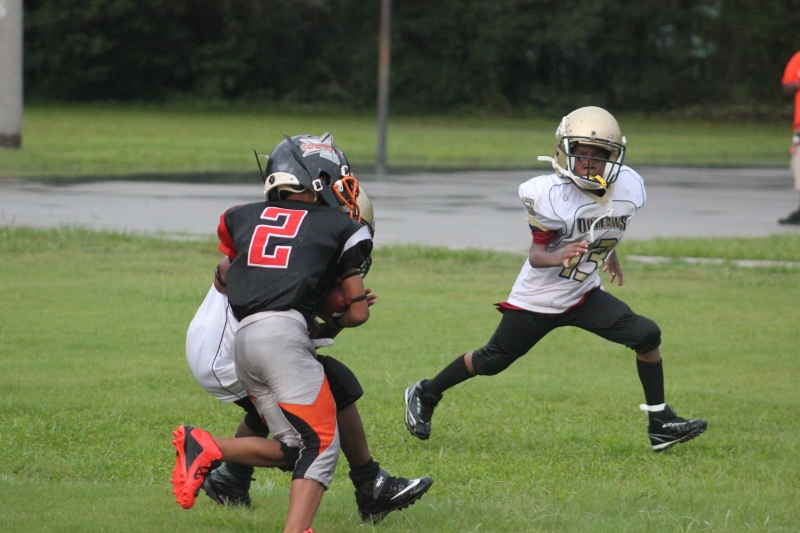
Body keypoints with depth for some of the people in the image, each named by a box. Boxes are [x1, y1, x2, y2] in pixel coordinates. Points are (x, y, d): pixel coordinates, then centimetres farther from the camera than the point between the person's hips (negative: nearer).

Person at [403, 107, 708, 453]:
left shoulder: (628, 188, -10)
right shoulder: (554, 195, -27)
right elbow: (536, 254, -22)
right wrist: (558, 257, -43)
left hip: (584, 294, 5)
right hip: (538, 299, -5)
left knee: (646, 336, -9)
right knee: (493, 361, 6)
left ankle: (660, 424, 2)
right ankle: (425, 395, 30)